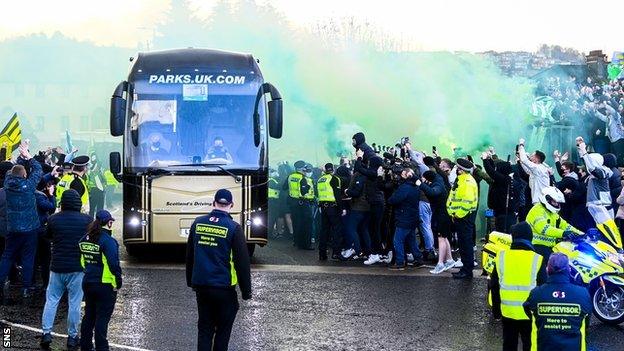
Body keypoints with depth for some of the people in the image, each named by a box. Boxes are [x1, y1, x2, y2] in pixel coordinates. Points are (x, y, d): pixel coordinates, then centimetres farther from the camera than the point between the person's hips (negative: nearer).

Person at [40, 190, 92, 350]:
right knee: (74, 303, 5)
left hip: (57, 267, 1)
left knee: (51, 300, 11)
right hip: (78, 268, -1)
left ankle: (46, 332, 4)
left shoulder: (54, 219, -4)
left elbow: (47, 235, 13)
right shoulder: (86, 219, -7)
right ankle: (72, 336, 10)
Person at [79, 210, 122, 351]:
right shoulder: (108, 241, -17)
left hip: (87, 283, 7)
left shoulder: (85, 239, 5)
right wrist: (118, 282, -12)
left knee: (89, 316, 17)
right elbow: (113, 264, -21)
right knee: (102, 318, -1)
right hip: (105, 285, -7)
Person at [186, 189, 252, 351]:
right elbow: (242, 262, -10)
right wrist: (246, 291, -2)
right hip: (224, 288, -4)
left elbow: (189, 255, 12)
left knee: (204, 328, 11)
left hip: (201, 286, 4)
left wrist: (190, 281, 24)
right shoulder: (233, 228, -12)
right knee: (223, 331, 9)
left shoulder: (198, 223, 2)